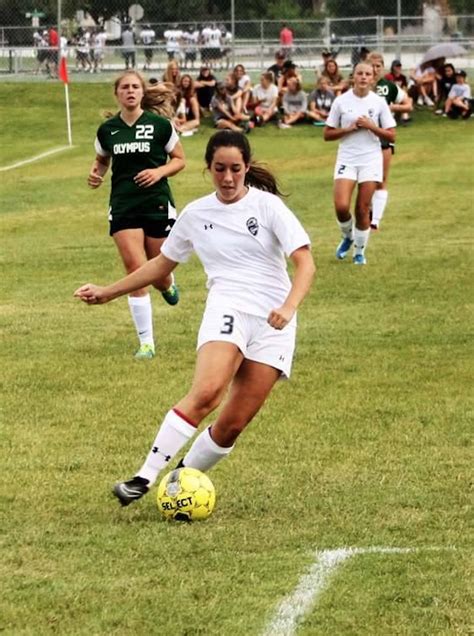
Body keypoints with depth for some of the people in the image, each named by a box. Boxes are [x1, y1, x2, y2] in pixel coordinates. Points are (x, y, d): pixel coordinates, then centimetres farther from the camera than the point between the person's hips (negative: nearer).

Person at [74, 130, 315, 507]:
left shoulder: (267, 205, 1)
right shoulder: (196, 214, 11)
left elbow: (305, 263, -7)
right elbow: (162, 265, 26)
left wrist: (288, 307, -25)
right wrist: (108, 293, 25)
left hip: (273, 323, 0)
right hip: (228, 307, 0)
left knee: (235, 423, -7)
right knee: (206, 393, -28)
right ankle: (144, 478, -28)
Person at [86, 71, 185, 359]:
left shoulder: (160, 125, -4)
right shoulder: (107, 130, 4)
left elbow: (180, 159, 5)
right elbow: (102, 160, 20)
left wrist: (160, 171, -14)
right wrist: (95, 173, -2)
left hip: (158, 205, -1)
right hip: (123, 208, 1)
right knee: (136, 271, -10)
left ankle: (168, 286, 49)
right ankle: (146, 342, -4)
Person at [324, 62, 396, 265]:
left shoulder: (379, 102, 0)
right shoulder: (341, 101, 0)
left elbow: (391, 136, 1)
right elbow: (327, 134, 2)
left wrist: (371, 126, -13)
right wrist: (349, 128, -11)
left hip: (371, 160, 0)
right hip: (346, 159, 0)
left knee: (363, 210, -1)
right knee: (341, 206, -13)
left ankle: (360, 251, 16)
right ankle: (347, 237, 17)